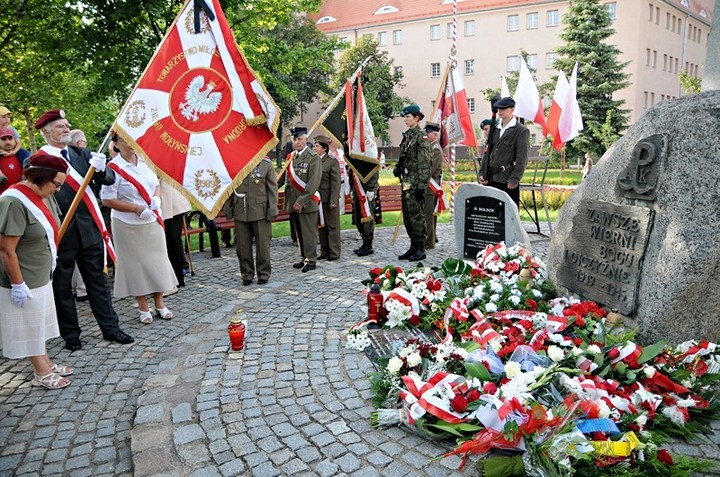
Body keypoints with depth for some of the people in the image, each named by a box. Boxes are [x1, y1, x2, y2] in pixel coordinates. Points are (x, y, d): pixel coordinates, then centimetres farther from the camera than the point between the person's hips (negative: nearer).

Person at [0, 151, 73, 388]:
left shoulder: (41, 195, 0)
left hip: (41, 275, 8)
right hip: (25, 281, -8)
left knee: (39, 322, 21)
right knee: (28, 325, 9)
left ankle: (46, 363, 35)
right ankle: (41, 372, 23)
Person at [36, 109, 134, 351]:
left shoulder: (82, 154, 8)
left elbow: (109, 179, 1)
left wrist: (101, 169, -21)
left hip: (90, 230, 4)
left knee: (98, 281, 11)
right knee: (61, 287, 9)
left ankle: (110, 328, 20)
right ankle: (70, 334, 23)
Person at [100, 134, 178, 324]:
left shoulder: (144, 162, 3)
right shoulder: (114, 168, -13)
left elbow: (156, 183, 15)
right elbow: (107, 200, -13)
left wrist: (157, 197, -7)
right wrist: (137, 209, -18)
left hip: (153, 222, 5)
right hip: (129, 226, -5)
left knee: (157, 261, 9)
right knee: (136, 264, 5)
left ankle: (159, 303, 22)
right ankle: (143, 307, 18)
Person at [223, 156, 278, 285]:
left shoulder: (266, 164, -1)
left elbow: (272, 188, -1)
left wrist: (272, 209, -6)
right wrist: (228, 208, 7)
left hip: (260, 212, -2)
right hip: (240, 212, 2)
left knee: (262, 244, 5)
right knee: (242, 246, 8)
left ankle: (263, 273, 19)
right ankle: (247, 273, 21)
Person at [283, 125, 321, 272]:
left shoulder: (313, 158, -8)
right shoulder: (291, 157, 13)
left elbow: (313, 183, -15)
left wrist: (301, 201, -18)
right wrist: (288, 201, 13)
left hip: (306, 203, -7)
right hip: (292, 203, 7)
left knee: (308, 233, -2)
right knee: (299, 233, 13)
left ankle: (311, 260, 6)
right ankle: (304, 258, 23)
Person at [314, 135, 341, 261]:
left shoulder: (332, 161, -9)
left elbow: (336, 183, -12)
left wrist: (333, 200, -17)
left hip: (328, 199, -6)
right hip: (317, 198, 6)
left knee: (332, 226, 3)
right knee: (321, 226, 13)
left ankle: (334, 253, 11)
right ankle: (324, 252, 22)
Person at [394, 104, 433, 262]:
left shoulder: (421, 136, -10)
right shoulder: (407, 135, 15)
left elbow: (425, 164, -15)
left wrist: (421, 186, -18)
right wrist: (398, 168, 6)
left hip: (415, 183, -9)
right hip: (406, 182, 9)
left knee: (417, 215, -5)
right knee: (407, 216, 11)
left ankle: (420, 249, 3)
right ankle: (413, 247, 20)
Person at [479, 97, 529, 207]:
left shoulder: (522, 131, -4)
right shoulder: (495, 129, 14)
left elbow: (522, 159, -9)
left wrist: (514, 179, -15)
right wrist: (482, 173, 8)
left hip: (508, 181, -6)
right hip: (491, 179, 6)